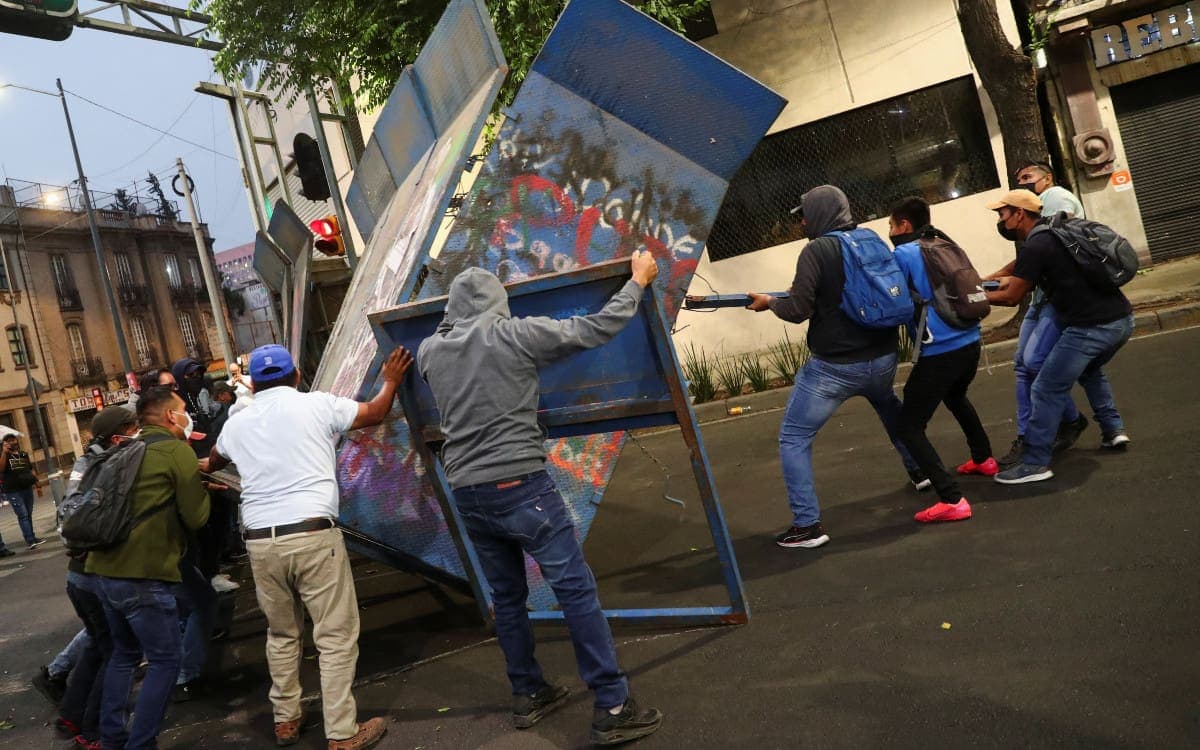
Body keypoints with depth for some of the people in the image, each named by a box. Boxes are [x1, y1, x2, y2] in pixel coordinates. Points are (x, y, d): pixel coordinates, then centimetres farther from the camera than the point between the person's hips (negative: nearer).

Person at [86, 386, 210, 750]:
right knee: (164, 661, 2)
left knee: (124, 653, 23)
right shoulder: (178, 450, -7)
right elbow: (196, 517, -6)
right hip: (143, 575, -8)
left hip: (106, 569, 8)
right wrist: (201, 487, 12)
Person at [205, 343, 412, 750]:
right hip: (313, 534, -4)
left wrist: (203, 471, 62)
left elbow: (214, 463, 37)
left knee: (281, 633, 20)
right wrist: (390, 380, 35)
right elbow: (375, 413, 16)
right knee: (336, 636, 2)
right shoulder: (317, 404, 3)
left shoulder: (237, 422, 15)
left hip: (260, 541, 5)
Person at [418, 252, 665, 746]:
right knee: (576, 590, -1)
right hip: (520, 486, -6)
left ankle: (528, 696, 29)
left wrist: (453, 316, 48)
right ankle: (613, 708, 1)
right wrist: (638, 281, 7)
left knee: (507, 597, 18)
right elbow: (595, 330, -5)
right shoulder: (513, 334, -7)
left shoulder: (430, 351, 7)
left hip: (467, 495, 6)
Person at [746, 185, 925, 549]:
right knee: (887, 406, 39)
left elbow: (798, 310, -18)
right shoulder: (873, 241, 5)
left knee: (793, 440, 2)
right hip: (882, 358, 7)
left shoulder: (816, 250, -13)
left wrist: (770, 302, 2)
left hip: (834, 367, -7)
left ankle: (807, 525, -3)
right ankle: (920, 471, 49)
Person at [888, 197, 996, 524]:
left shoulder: (902, 255, -8)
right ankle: (984, 459, 50)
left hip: (939, 353, -8)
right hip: (969, 344, 8)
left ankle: (952, 500, -13)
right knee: (956, 398, 37)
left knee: (910, 426, -3)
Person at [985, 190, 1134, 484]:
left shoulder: (1035, 246, -10)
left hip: (1090, 328, -9)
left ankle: (1035, 464, 1)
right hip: (1122, 319, 10)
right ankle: (1113, 429, 31)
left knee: (1046, 392, -2)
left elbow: (1011, 297, -4)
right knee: (1090, 370, 35)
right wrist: (1014, 280, 31)